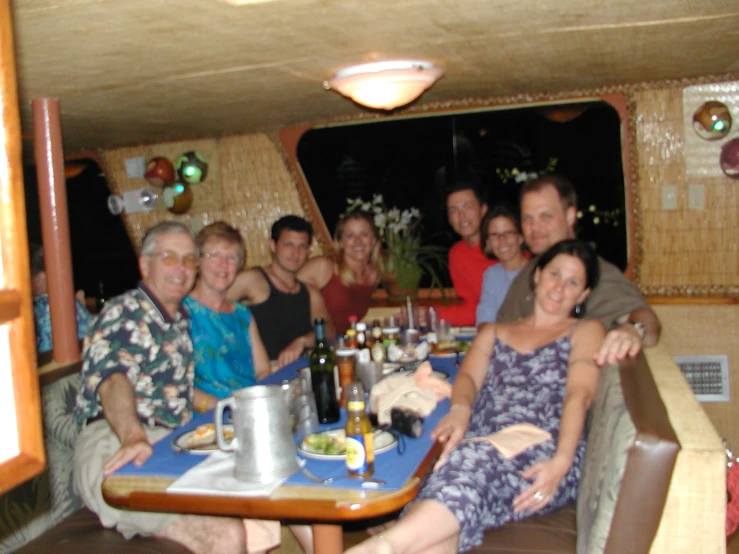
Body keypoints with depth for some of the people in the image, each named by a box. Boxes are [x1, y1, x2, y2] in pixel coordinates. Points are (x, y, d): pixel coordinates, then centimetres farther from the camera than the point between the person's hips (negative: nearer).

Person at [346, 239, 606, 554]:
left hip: (542, 456, -3)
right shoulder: (493, 333, 30)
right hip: (482, 448, 3)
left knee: (476, 462, -41)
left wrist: (560, 462, -17)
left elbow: (580, 396, 2)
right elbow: (469, 376, 12)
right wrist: (460, 410, -15)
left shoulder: (586, 331, 20)